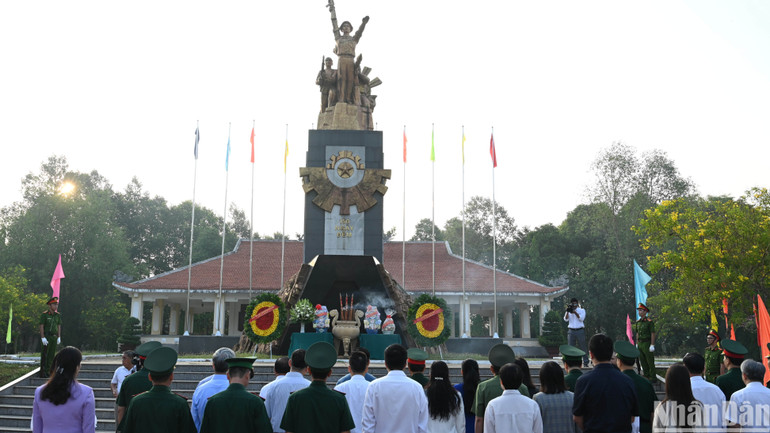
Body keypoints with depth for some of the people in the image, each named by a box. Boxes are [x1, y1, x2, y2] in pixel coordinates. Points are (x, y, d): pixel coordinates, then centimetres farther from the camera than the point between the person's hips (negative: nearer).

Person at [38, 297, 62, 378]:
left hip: (54, 337, 5)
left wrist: (59, 337, 7)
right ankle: (43, 373, 0)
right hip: (46, 337, -5)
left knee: (51, 355, 6)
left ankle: (48, 372, 12)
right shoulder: (44, 314, -9)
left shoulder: (58, 315, 8)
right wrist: (43, 338, -18)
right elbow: (41, 326, -11)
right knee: (44, 355, -3)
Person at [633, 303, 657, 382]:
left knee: (650, 362, -2)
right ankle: (646, 376, 18)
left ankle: (653, 377, 4)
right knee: (643, 361, 9)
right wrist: (637, 344, 14)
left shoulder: (649, 322, -10)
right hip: (640, 344, 7)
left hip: (647, 344, -7)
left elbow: (653, 334, -12)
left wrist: (652, 345, -17)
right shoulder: (638, 322, 12)